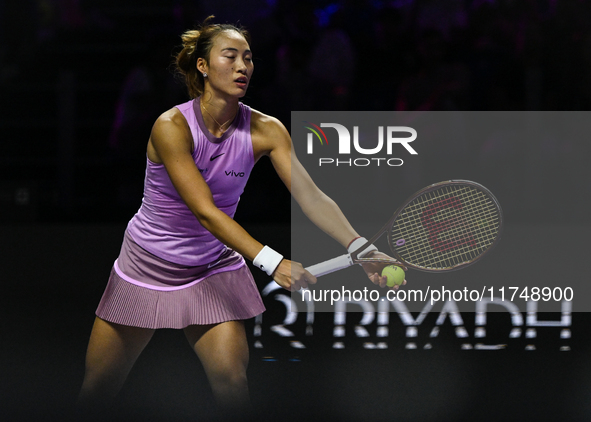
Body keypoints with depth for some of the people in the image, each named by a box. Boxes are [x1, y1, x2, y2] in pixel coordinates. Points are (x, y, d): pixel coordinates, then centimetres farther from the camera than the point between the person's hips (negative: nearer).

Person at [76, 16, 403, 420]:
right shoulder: (172, 126, -24)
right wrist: (271, 262, -41)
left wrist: (360, 247, -37)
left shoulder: (265, 130, -12)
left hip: (214, 265, 2)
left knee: (232, 383, -16)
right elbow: (204, 211, -30)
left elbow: (311, 196, -19)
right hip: (148, 264, -2)